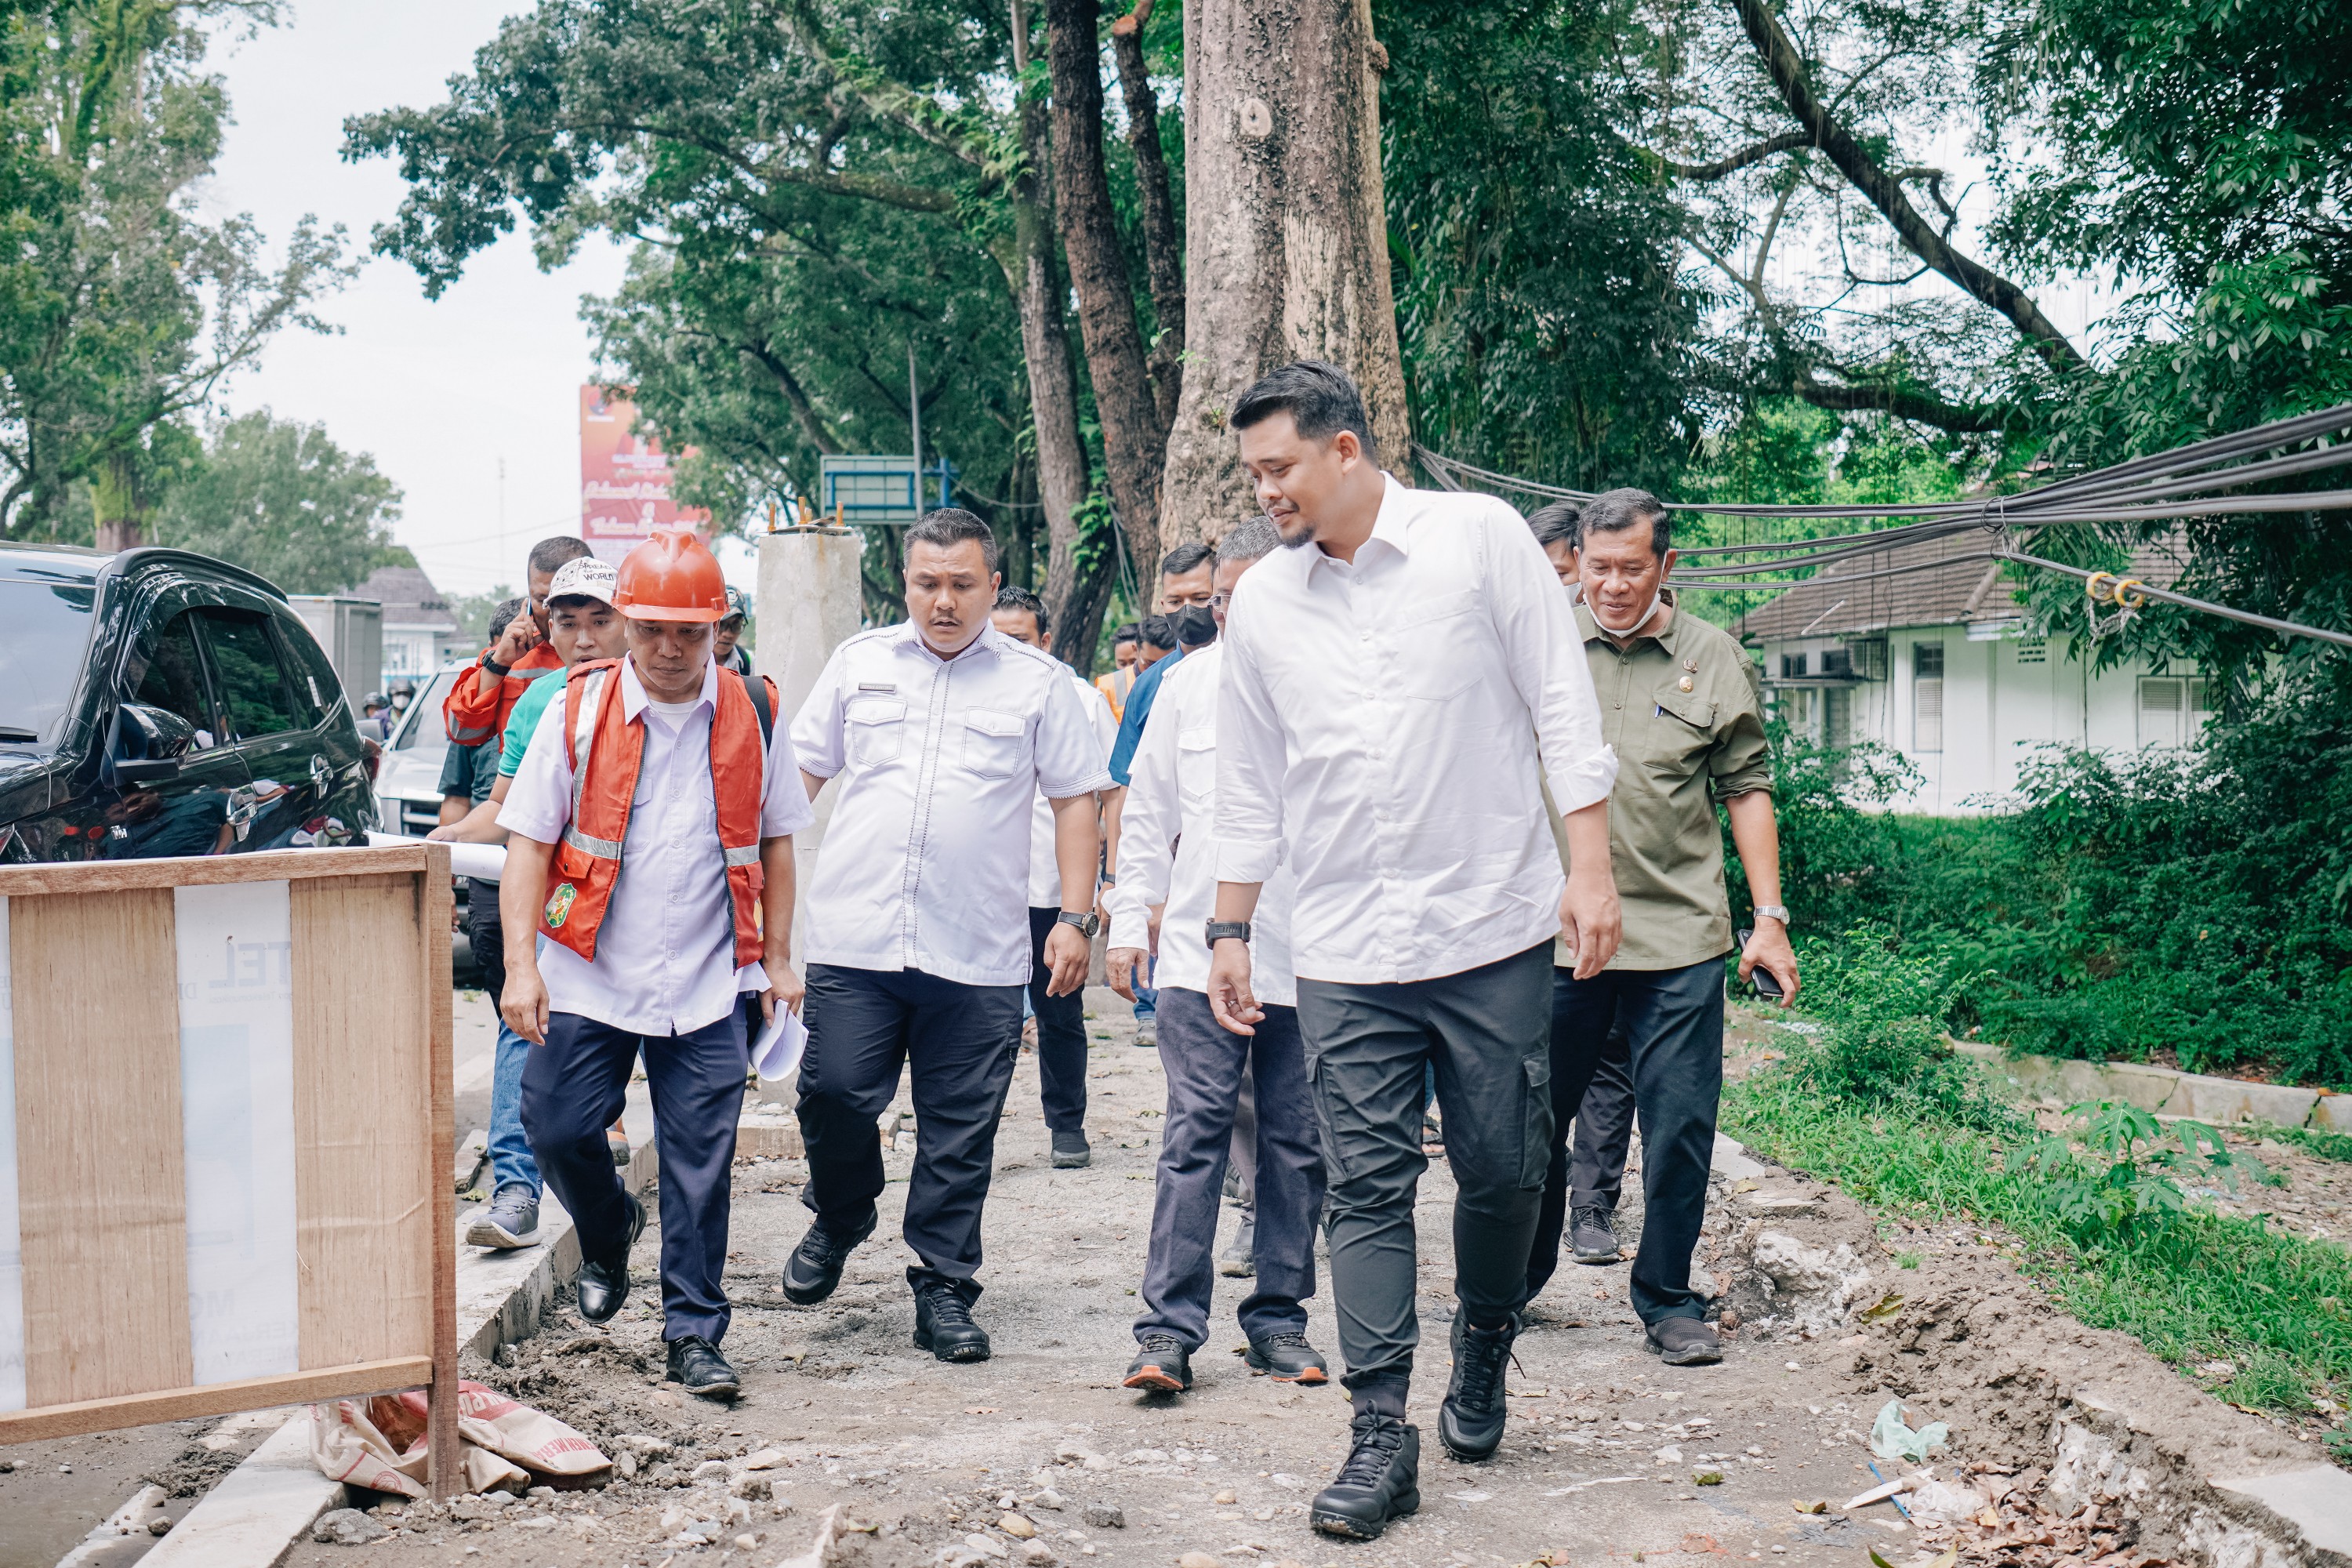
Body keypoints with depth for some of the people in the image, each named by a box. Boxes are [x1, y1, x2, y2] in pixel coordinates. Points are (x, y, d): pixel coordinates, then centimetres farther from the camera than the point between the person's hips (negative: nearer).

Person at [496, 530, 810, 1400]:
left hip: (706, 984, 0)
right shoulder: (578, 709, -2)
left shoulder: (753, 714, 2)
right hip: (588, 975, 0)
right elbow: (529, 840, -1)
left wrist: (778, 957, 8)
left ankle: (695, 1334, 13)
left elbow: (775, 840, 11)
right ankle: (608, 1233, 35)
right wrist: (521, 963, -10)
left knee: (700, 1164, 1)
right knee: (557, 1128, 2)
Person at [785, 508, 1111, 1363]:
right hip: (854, 938, 1)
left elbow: (1075, 803, 7)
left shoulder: (1039, 682, 6)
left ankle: (945, 1291, 18)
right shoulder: (857, 662, 11)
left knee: (960, 1133, 4)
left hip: (978, 955, -1)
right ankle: (837, 1221, 27)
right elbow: (800, 773, 15)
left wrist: (1076, 917, -1)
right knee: (833, 1092, -4)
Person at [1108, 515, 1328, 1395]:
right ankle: (1170, 1328, -1)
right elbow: (1148, 813, 14)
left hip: (1309, 961, -1)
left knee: (1296, 1143, 8)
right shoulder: (1189, 682, 8)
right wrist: (1129, 922, 10)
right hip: (1201, 952, 1)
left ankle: (1279, 1318, 20)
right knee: (1195, 1133, -4)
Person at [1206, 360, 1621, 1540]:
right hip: (1345, 954, 2)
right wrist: (1229, 931, 14)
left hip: (1494, 929, -2)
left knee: (1504, 1173, 7)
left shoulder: (1480, 537, -2)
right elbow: (1249, 787, 15)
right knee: (1367, 1189, -1)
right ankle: (1383, 1437, 4)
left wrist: (1590, 867, -7)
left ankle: (1483, 1354, 34)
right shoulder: (1261, 603, 8)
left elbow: (1561, 707, -2)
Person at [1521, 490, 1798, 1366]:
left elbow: (1746, 788, 8)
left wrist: (1769, 916, 4)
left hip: (1680, 937, 0)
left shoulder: (1715, 660, 6)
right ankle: (1515, 1279, 29)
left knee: (1680, 1128, 2)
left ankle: (1667, 1301, 18)